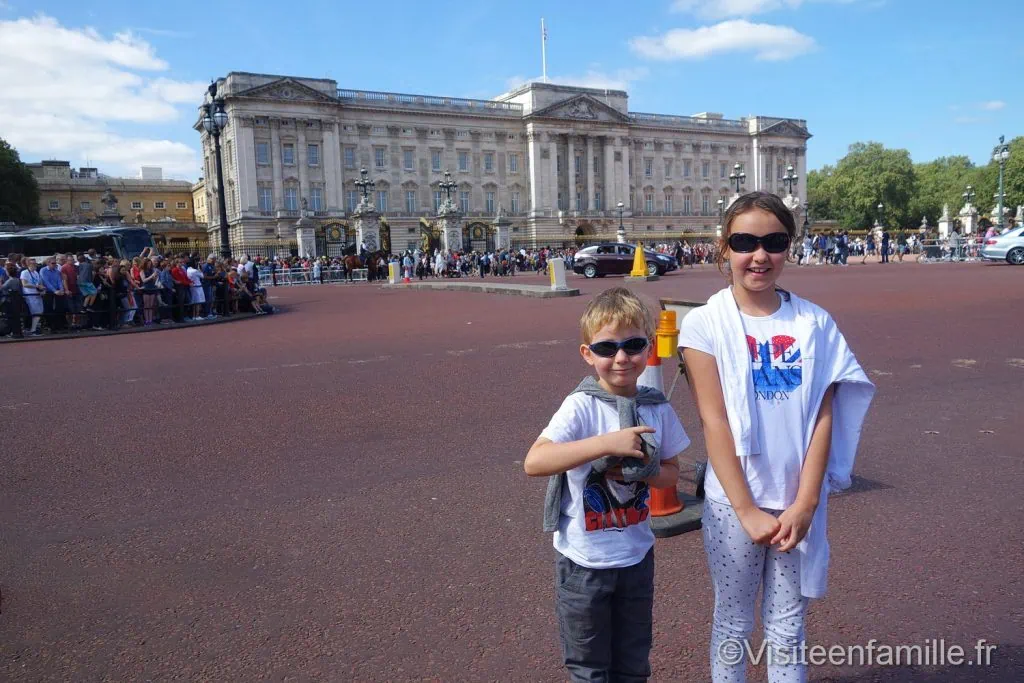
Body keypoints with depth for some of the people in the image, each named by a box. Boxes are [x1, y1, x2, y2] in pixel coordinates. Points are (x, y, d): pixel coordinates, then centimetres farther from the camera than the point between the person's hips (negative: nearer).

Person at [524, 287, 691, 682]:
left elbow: (671, 471, 5)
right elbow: (533, 462, -33)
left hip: (637, 556, 4)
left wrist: (644, 471, -17)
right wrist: (607, 443, -37)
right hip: (584, 560, -4)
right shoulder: (581, 406, -20)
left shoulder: (657, 408, -6)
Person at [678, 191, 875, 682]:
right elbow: (714, 421, -12)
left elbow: (822, 417, -3)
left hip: (798, 503, 2)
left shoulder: (814, 323, -1)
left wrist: (804, 504, -10)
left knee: (788, 629, 16)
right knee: (733, 624, 15)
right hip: (733, 503, -2)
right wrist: (747, 511, -13)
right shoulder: (705, 323, -9)